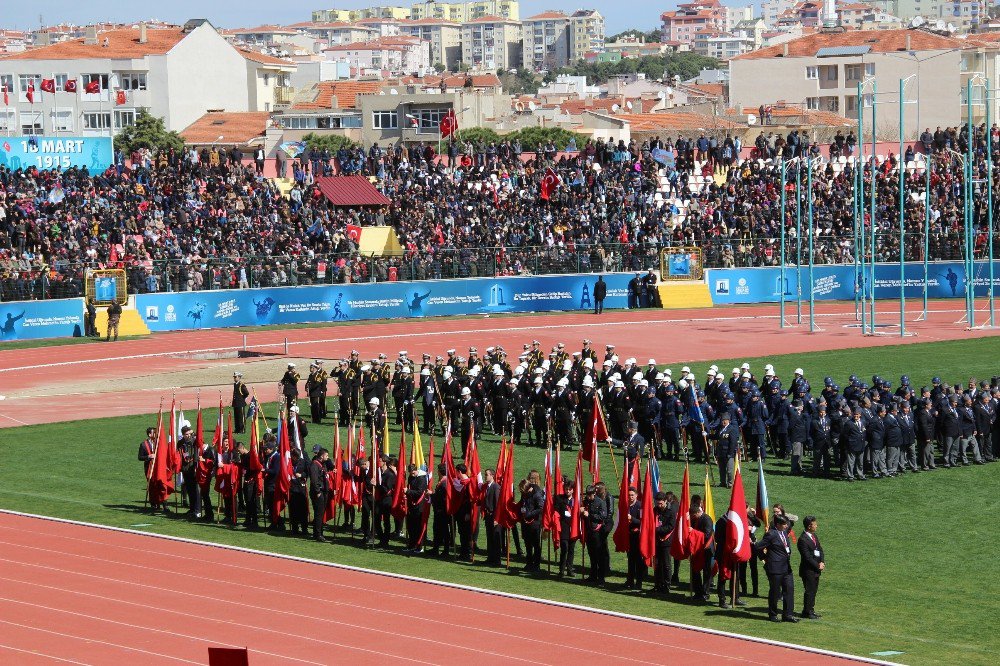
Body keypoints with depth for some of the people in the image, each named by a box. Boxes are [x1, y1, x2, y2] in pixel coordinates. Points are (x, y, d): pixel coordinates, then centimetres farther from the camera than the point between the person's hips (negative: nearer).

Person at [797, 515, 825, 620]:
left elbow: (820, 550, 12)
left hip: (816, 569, 9)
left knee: (813, 590, 14)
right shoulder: (803, 540, -20)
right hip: (808, 571, -9)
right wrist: (818, 566, -14)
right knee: (809, 591, -2)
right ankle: (807, 612, 7)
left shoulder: (814, 536, 9)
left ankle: (810, 610, 24)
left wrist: (822, 562, -4)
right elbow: (807, 557, -20)